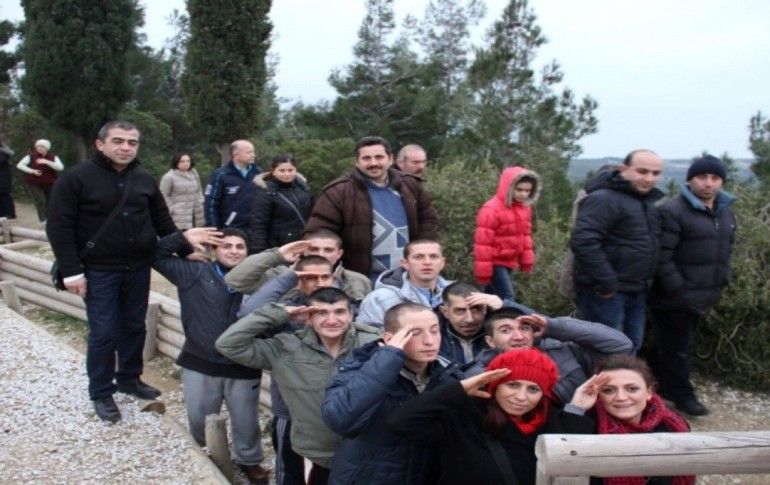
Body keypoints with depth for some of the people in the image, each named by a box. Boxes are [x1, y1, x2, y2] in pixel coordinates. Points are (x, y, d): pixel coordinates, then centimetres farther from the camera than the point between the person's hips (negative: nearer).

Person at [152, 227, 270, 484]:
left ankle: (249, 459, 39)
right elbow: (157, 255, 5)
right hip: (200, 364, 1)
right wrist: (184, 237, -2)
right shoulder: (195, 273, 0)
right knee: (200, 419, 17)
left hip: (243, 368, 0)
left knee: (246, 420, 14)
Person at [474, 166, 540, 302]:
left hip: (509, 261, 8)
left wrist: (527, 259, 14)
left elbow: (525, 235, 17)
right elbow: (483, 242, -18)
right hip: (495, 263, -8)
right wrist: (483, 270, -17)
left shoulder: (524, 207, 5)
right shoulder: (491, 209, -20)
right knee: (507, 300, -13)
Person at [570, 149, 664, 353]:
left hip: (636, 292, 9)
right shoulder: (604, 199, -16)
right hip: (607, 292, -9)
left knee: (629, 349, 17)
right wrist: (606, 282, -24)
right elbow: (583, 242, -26)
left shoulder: (651, 201, 14)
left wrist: (646, 282, 14)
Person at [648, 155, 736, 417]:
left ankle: (661, 386, 31)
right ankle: (682, 395, 17)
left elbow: (726, 252, 22)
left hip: (703, 296, 7)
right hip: (674, 298, -7)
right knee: (675, 348, 3)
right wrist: (677, 289, -19)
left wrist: (721, 283, 13)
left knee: (670, 345, 19)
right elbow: (661, 256, -18)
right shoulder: (672, 211, -14)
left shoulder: (726, 213, 12)